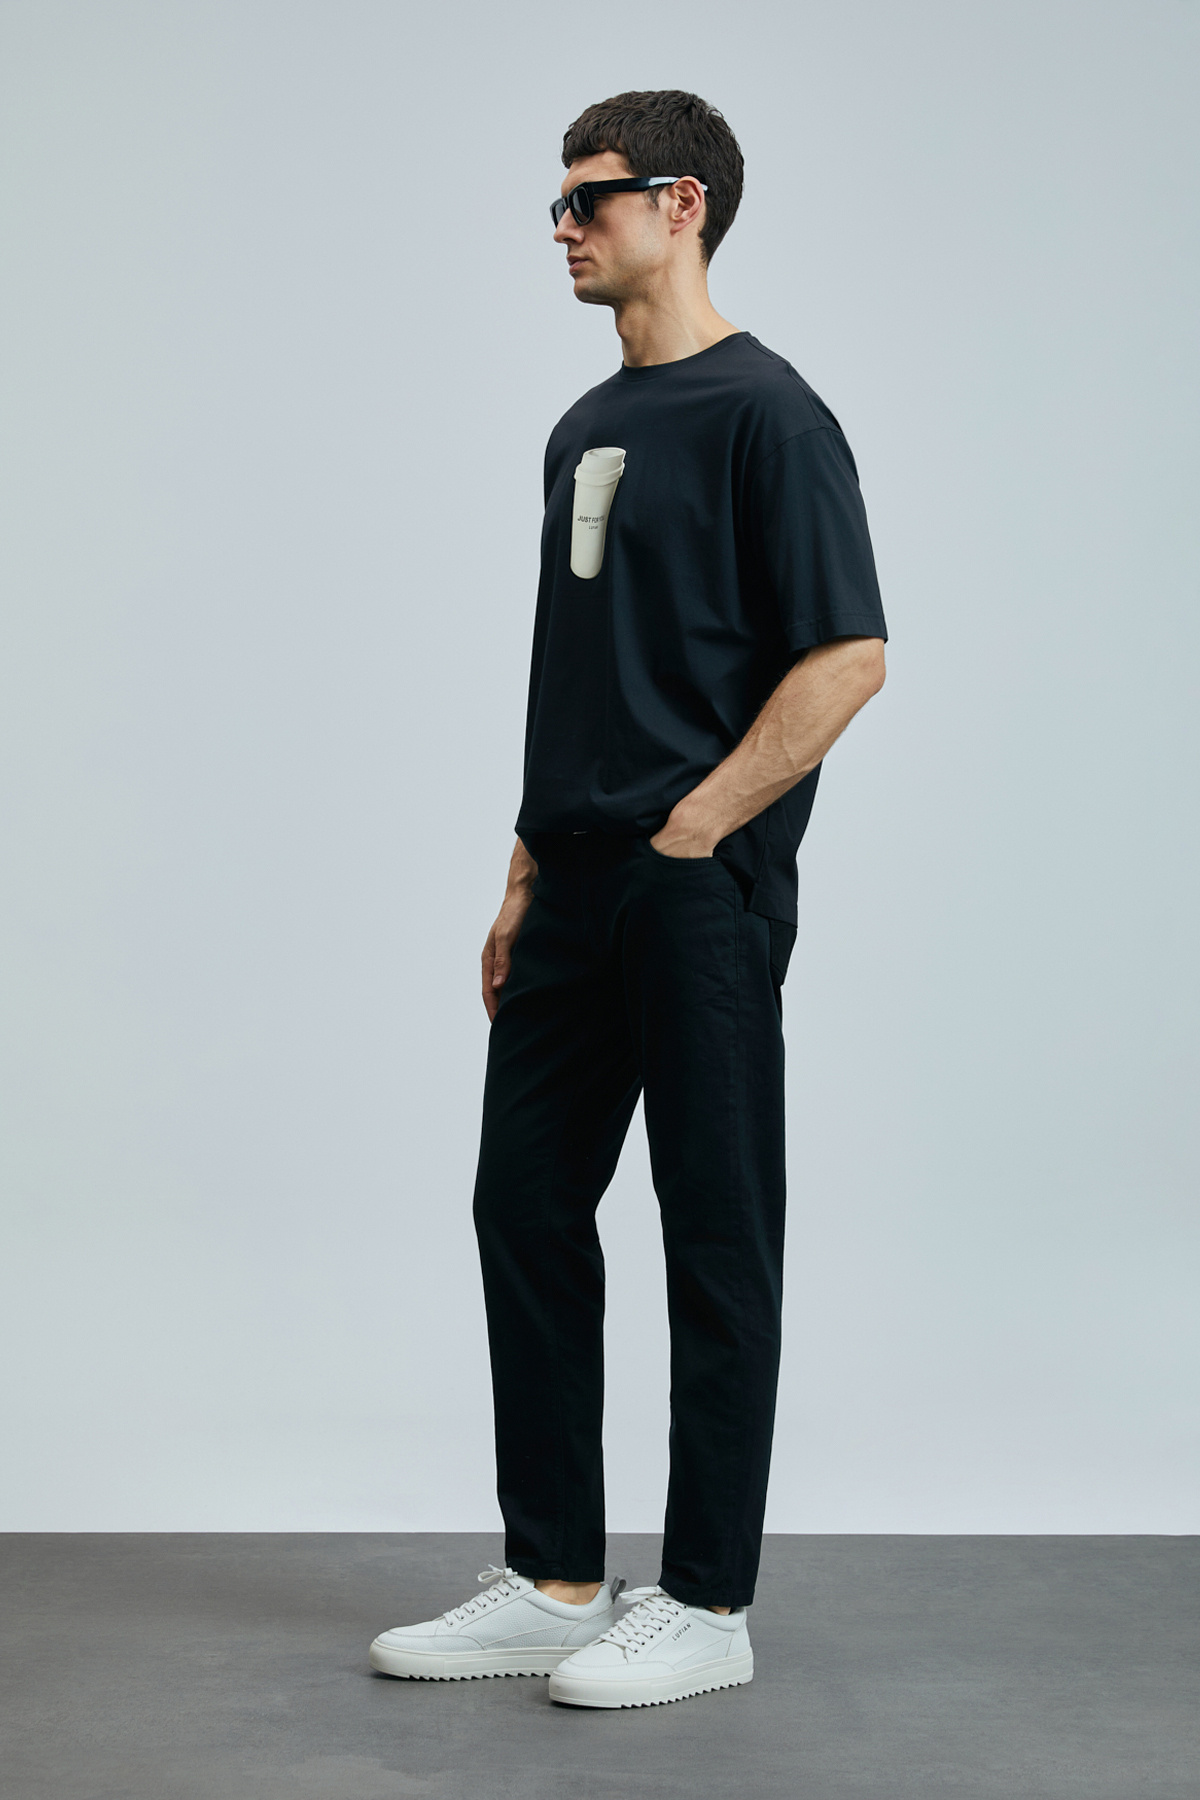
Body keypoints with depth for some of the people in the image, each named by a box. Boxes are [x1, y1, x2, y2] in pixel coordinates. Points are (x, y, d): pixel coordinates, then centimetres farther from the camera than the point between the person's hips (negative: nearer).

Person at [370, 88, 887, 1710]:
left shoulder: (764, 412, -11)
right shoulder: (587, 428, 17)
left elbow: (848, 656, -16)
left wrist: (694, 826, -15)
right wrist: (529, 873, 16)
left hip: (701, 893, -9)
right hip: (579, 891, 9)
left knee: (716, 1240, 1)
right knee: (527, 1210, 10)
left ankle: (708, 1604, 11)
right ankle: (551, 1580, 20)